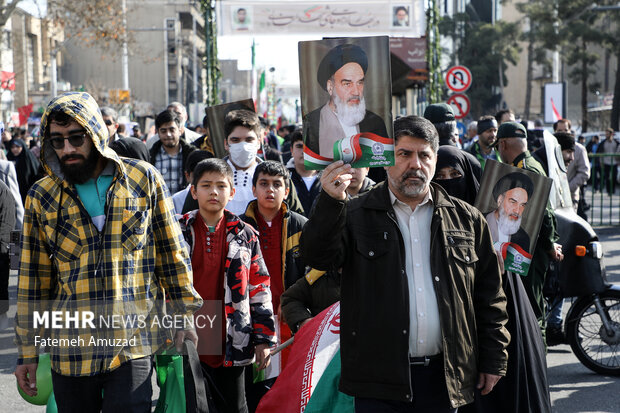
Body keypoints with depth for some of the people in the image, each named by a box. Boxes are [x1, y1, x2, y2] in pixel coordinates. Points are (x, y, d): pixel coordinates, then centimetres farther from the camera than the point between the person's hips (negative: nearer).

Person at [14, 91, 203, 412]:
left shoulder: (144, 179, 1)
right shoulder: (41, 197, 5)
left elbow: (172, 253, 7)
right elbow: (32, 278, 9)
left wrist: (183, 315, 6)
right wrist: (27, 350, 9)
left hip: (133, 345, -2)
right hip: (70, 348, 2)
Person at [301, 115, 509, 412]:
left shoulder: (467, 220, 9)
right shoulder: (356, 215, 3)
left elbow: (489, 296, 11)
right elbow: (319, 256, -13)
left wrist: (493, 360, 7)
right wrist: (330, 202, -28)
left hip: (443, 378, 2)